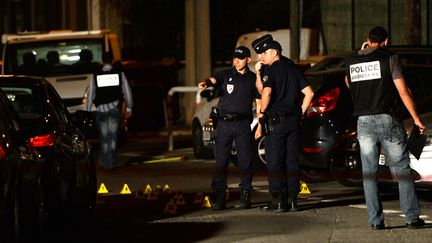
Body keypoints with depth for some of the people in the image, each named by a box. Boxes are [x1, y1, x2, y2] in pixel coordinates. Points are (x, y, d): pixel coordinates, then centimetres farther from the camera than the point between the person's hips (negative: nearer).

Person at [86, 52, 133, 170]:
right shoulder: (119, 74, 1)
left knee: (104, 137, 6)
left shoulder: (95, 76, 2)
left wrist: (87, 111, 10)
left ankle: (105, 162, 8)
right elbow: (127, 92, 5)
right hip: (115, 107, 0)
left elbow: (90, 94, 4)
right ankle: (111, 161, -5)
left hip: (101, 109, 0)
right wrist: (129, 107, 14)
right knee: (113, 135, 3)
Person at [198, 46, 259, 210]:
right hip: (224, 123, 0)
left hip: (243, 124, 0)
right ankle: (220, 198, 1)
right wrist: (204, 83, -37)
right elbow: (212, 80, -13)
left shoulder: (252, 78, 8)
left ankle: (245, 196, 6)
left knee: (245, 161, -1)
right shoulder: (225, 75, 8)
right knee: (220, 161, -1)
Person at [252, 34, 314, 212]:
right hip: (293, 121, 7)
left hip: (275, 120, -7)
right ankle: (292, 199, 9)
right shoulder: (293, 69, 14)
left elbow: (266, 93, -20)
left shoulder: (270, 69, -8)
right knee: (292, 160, 9)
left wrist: (261, 118, -12)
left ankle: (278, 201, -6)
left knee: (274, 162, -3)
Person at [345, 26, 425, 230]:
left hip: (364, 121, 3)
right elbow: (403, 92, -7)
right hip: (388, 119, -3)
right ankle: (412, 217, 3)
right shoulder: (389, 59, -5)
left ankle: (376, 220, 2)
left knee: (369, 173, 6)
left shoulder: (351, 61, 7)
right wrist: (416, 118, 1)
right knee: (402, 170, 5)